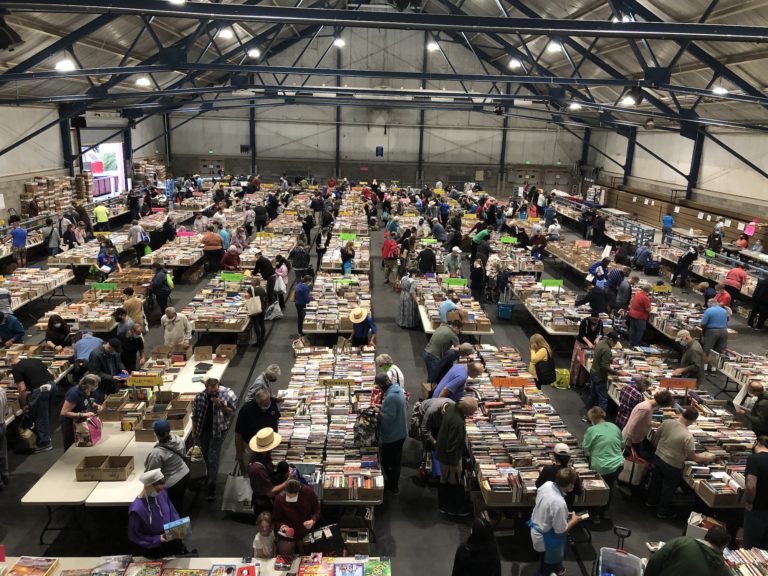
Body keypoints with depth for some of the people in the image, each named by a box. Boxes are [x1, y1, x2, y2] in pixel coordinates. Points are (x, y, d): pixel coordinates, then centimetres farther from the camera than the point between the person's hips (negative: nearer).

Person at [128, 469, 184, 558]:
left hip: (171, 540, 4)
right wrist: (157, 540, -19)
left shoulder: (162, 492, -8)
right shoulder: (137, 508, -24)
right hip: (152, 549, -4)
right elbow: (133, 535, -14)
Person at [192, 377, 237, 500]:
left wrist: (221, 406, -27)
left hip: (218, 431, -3)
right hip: (203, 431, 3)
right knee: (207, 458, 19)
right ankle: (211, 478, 44)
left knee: (213, 460, -4)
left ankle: (210, 488, 4)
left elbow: (231, 412, -9)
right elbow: (195, 416, -1)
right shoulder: (200, 397, -12)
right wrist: (194, 432, 2)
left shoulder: (226, 395, -18)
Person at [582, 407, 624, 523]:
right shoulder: (614, 426, 0)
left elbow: (586, 449, -8)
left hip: (602, 468, -5)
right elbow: (622, 444, 11)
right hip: (618, 465, 5)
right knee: (609, 488, 25)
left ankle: (596, 515, 31)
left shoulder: (591, 430, -15)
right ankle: (605, 512, 41)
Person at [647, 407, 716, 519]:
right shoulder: (688, 436, -29)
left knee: (656, 481, 28)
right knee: (668, 488, 17)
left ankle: (651, 500, 49)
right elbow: (693, 457, -19)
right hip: (672, 465, -5)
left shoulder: (667, 422, -14)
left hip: (658, 457, 6)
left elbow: (656, 437, 0)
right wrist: (706, 458, 0)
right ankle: (663, 512, 34)